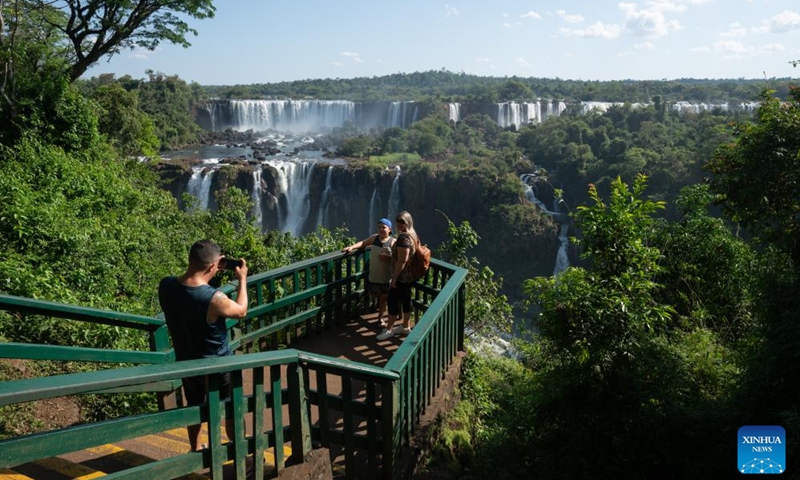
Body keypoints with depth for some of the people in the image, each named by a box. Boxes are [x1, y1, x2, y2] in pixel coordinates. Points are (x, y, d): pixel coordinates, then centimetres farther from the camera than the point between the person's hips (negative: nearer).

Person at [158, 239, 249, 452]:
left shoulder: (166, 286, -18)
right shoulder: (214, 299, -35)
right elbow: (241, 311, -13)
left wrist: (215, 270, -1)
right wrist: (242, 279, -2)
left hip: (186, 362, 6)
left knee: (194, 407, 29)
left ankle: (196, 450, 48)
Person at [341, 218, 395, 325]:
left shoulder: (393, 242, -12)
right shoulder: (374, 238, 2)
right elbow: (363, 243, 12)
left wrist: (387, 257, -27)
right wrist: (352, 247, -3)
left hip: (386, 276, -3)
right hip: (373, 275, 4)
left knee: (383, 297, 11)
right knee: (373, 295, 12)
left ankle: (380, 318, 27)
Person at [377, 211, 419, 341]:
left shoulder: (404, 237, -22)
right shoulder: (413, 235, 9)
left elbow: (402, 260, -25)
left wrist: (394, 278, -21)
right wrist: (387, 257, 19)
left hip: (401, 276, -10)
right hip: (409, 276, 10)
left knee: (392, 301, 0)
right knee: (406, 300, 16)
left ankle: (389, 329, 10)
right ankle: (406, 327, 25)